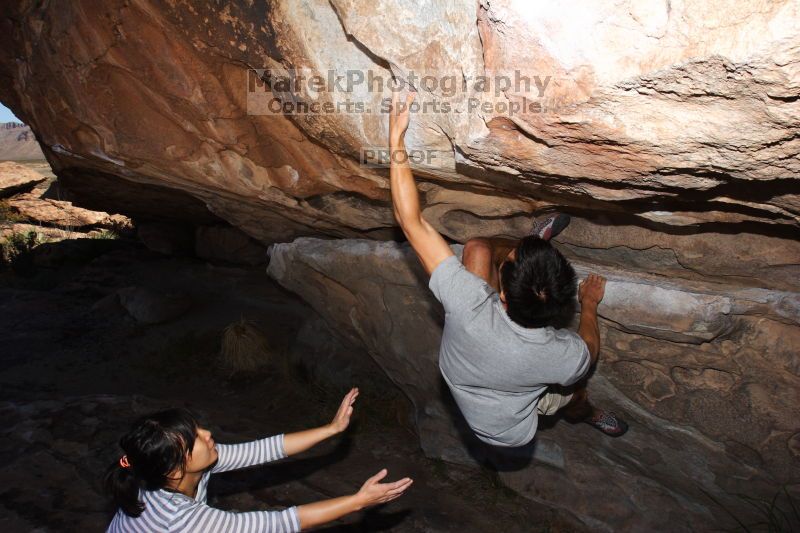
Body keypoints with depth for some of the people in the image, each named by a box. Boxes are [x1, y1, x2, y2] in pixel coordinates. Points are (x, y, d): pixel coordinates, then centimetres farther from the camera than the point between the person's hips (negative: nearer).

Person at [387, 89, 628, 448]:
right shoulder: (565, 356, -37)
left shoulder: (467, 303, -44)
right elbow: (590, 351, -8)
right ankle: (583, 414, 57)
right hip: (511, 431, 0)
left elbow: (411, 222, -36)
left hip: (460, 380, 0)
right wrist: (589, 304, 9)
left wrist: (396, 140, -33)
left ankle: (533, 246, 20)